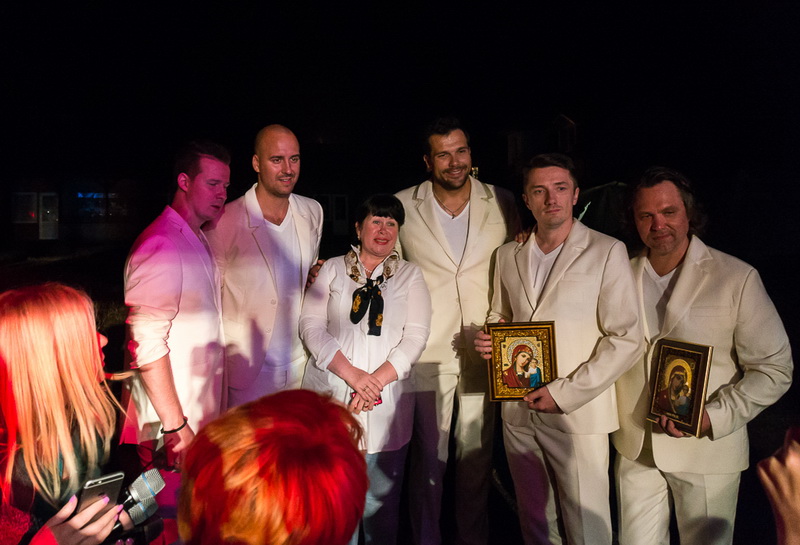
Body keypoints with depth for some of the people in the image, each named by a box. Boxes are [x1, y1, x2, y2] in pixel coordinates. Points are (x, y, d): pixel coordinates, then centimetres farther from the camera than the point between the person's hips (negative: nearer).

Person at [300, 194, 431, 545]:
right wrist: (352, 373, -12)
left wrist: (377, 380, -12)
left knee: (382, 499, 5)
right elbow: (311, 325, 0)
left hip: (386, 402, 0)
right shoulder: (332, 269, 10)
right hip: (331, 397, 0)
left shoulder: (410, 275, 11)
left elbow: (416, 335, 1)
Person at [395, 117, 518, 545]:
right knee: (428, 458, 9)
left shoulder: (502, 204, 2)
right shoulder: (404, 207, -1)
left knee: (477, 458, 14)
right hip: (427, 352, -1)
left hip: (486, 351, 1)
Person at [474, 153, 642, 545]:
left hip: (578, 414, -4)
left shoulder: (607, 251, -5)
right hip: (517, 412, 4)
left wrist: (564, 393, -15)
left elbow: (626, 340, -9)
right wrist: (487, 341, -1)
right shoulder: (508, 256, 9)